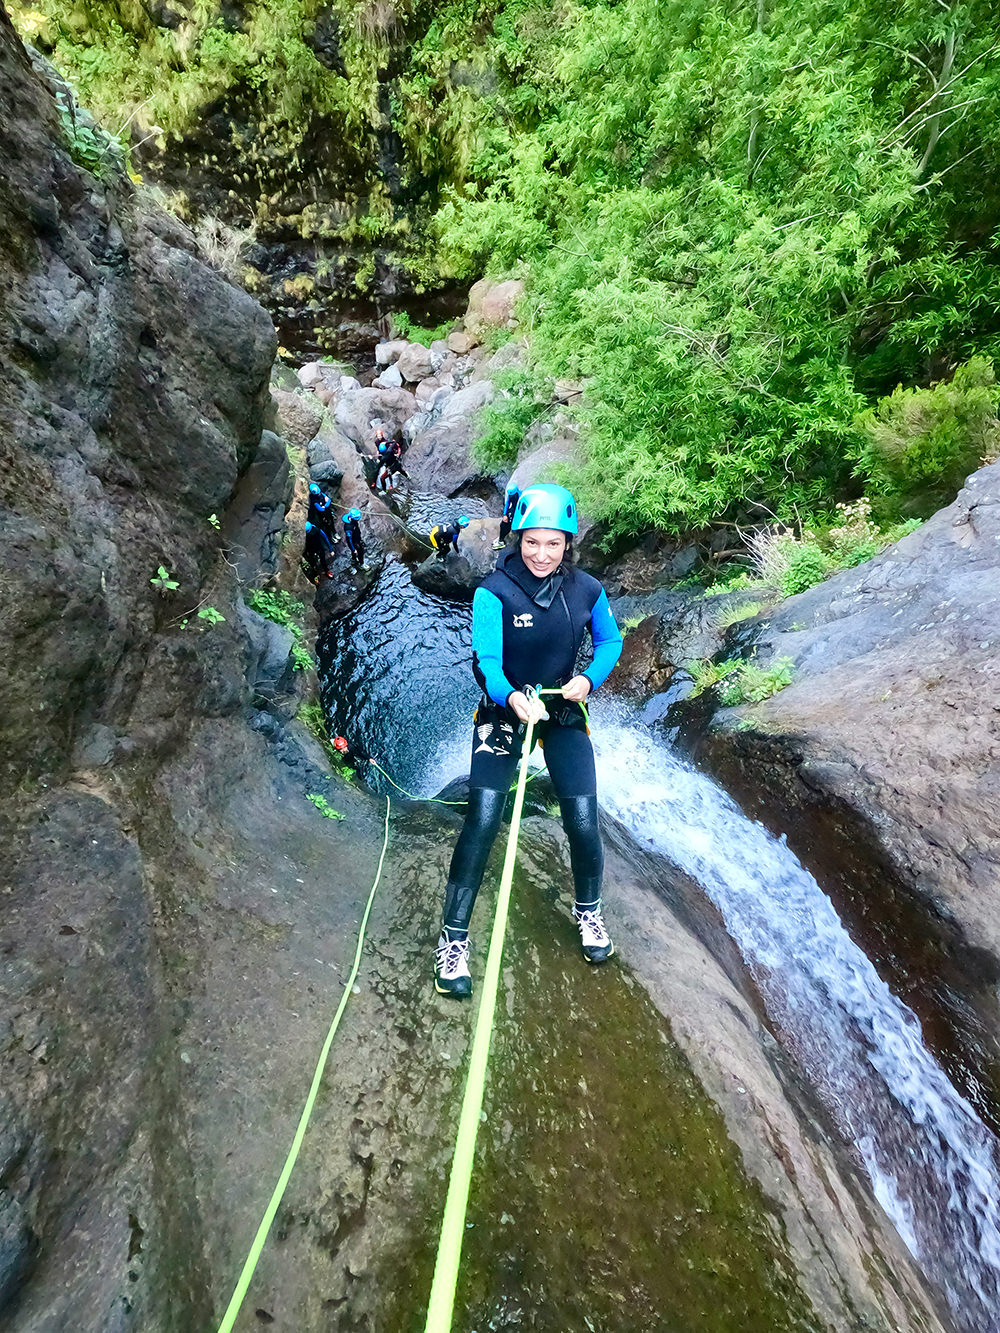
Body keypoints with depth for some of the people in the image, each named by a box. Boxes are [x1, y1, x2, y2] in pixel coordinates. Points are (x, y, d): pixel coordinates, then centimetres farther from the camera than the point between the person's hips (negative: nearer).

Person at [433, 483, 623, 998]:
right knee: (482, 821, -12)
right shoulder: (494, 591, -17)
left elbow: (610, 641, 7)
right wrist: (511, 697, -46)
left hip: (564, 711, 3)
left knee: (583, 823, 0)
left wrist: (589, 678, -13)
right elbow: (487, 659, -25)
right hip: (504, 710, -2)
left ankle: (589, 911, 32)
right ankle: (453, 939, 7)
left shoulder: (585, 590, -7)